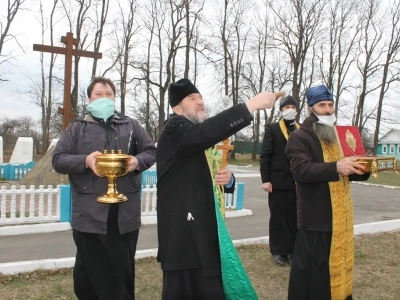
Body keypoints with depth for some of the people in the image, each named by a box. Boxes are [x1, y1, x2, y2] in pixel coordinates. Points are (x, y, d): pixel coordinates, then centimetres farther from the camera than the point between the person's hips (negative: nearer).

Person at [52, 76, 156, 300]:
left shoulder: (131, 126, 12)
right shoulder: (77, 128, 7)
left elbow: (151, 151, 10)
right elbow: (59, 160, 0)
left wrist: (137, 161, -12)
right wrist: (85, 160, -18)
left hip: (125, 212, 2)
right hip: (90, 213, -1)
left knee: (123, 269, 12)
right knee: (91, 270, 8)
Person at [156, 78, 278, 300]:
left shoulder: (204, 140, 17)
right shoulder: (174, 130, -10)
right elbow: (206, 131, -32)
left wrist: (227, 179, 0)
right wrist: (252, 104, -32)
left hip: (206, 232, 9)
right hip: (183, 235, -8)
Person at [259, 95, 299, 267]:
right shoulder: (272, 129, 1)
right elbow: (265, 155, -4)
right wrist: (265, 179, -11)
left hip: (297, 182, 3)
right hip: (278, 181, -3)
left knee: (295, 217, 7)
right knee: (278, 217, 4)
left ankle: (293, 250, 18)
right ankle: (278, 251, 15)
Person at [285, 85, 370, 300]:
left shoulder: (334, 136, 19)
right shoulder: (299, 137, -9)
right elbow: (301, 170, -25)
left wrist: (361, 169, 3)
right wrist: (336, 167, -35)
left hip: (339, 216, 8)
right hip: (316, 217, -8)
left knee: (338, 263, 16)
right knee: (312, 269, -2)